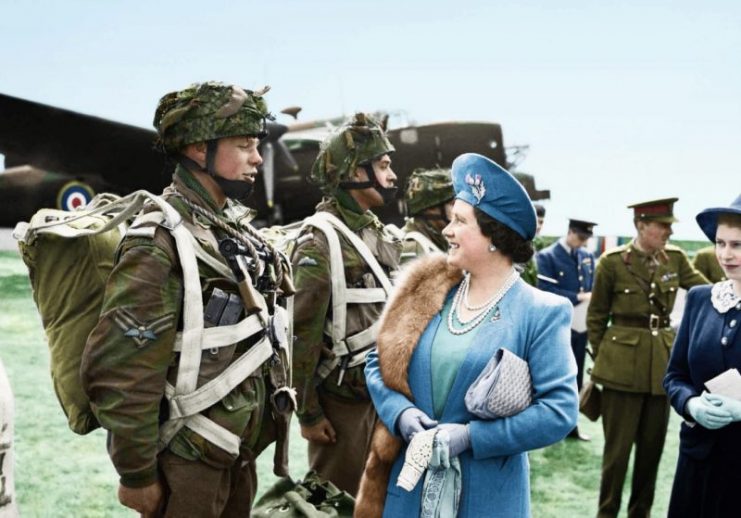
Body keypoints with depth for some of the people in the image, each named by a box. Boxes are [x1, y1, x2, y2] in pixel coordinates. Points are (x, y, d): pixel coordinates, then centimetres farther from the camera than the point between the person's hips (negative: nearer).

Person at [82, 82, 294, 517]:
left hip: (239, 453, 8)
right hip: (188, 463, -8)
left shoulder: (235, 228, 7)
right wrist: (137, 474, -15)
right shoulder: (161, 244, -19)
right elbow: (119, 373, -21)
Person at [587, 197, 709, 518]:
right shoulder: (612, 262, -8)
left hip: (662, 362, 5)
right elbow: (596, 317, 0)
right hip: (623, 363, -4)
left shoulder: (675, 258, 4)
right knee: (618, 446, 2)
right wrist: (600, 359, 3)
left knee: (653, 445, 13)